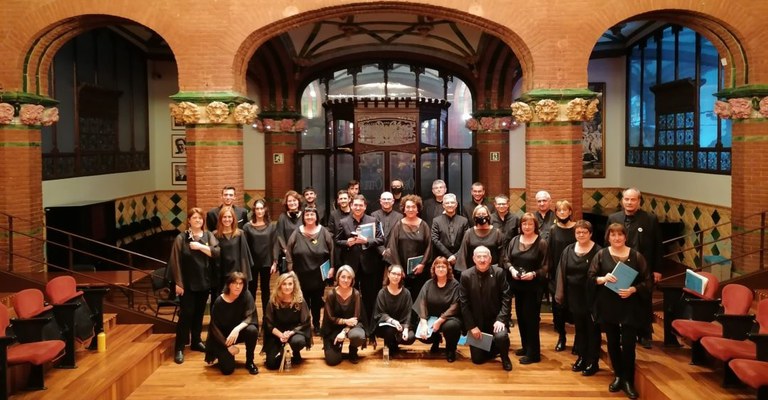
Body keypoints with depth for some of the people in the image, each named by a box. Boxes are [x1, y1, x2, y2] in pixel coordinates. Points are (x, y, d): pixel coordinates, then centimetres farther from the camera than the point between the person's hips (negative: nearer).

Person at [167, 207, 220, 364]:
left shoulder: (209, 236, 4)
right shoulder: (181, 238, -6)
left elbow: (217, 252, -10)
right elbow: (175, 262, -8)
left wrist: (200, 246, -18)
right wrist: (178, 283, -11)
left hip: (204, 283, 3)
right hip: (187, 284, -3)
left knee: (199, 313, 13)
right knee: (186, 314, -3)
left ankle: (196, 341, 28)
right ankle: (179, 348, 4)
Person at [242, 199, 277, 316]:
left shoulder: (271, 226, 0)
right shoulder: (247, 226, -2)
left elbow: (274, 245, 0)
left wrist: (274, 262, -4)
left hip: (266, 263, 1)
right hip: (252, 263, -1)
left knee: (265, 288, 11)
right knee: (252, 289, 8)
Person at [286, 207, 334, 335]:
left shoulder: (324, 232, -3)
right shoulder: (297, 233, -3)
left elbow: (332, 251, 1)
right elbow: (289, 253, 0)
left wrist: (331, 267, -2)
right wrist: (290, 270, -3)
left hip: (318, 276, 0)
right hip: (301, 275, 0)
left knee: (317, 301, 11)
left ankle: (316, 325, 26)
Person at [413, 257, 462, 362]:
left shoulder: (455, 284, -7)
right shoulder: (428, 284, 2)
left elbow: (455, 306, -15)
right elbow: (422, 304, -5)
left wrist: (440, 321, -23)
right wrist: (424, 323, -19)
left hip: (449, 318, -3)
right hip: (431, 317, 3)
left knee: (451, 326, -38)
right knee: (422, 335, -24)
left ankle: (450, 349, -2)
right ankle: (437, 339, 17)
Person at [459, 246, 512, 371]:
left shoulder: (499, 273, -8)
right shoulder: (466, 276, -8)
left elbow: (506, 298, -9)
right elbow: (464, 303, -6)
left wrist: (501, 319, -20)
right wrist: (471, 326, -11)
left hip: (495, 319, -1)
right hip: (476, 321, 1)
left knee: (501, 337, -32)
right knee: (477, 359, 1)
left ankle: (505, 358, 3)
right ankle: (493, 349, 35)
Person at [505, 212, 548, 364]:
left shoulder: (541, 243, -9)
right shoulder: (514, 240, 5)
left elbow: (546, 266, -10)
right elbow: (508, 260, 9)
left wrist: (534, 274, -24)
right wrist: (511, 269, -10)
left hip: (533, 286, -5)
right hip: (517, 285, 5)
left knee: (531, 318, -2)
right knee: (521, 316, 14)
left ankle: (533, 353, 7)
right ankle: (526, 347, 29)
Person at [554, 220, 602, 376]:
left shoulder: (598, 251, -9)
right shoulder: (568, 250, 5)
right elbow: (561, 272, 6)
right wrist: (560, 294, 2)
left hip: (591, 296, -5)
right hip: (574, 296, 5)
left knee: (592, 329, 5)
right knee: (579, 328, 15)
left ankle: (593, 362, 15)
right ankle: (582, 358, 28)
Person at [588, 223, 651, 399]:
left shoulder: (636, 256, 0)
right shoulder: (601, 255, 1)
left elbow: (648, 280, 0)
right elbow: (590, 276, -1)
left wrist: (633, 289, -16)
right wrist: (603, 279, -21)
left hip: (630, 306, -1)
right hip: (608, 306, 1)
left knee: (628, 344, -2)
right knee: (613, 342, 10)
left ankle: (628, 380, 13)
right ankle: (618, 376, 27)